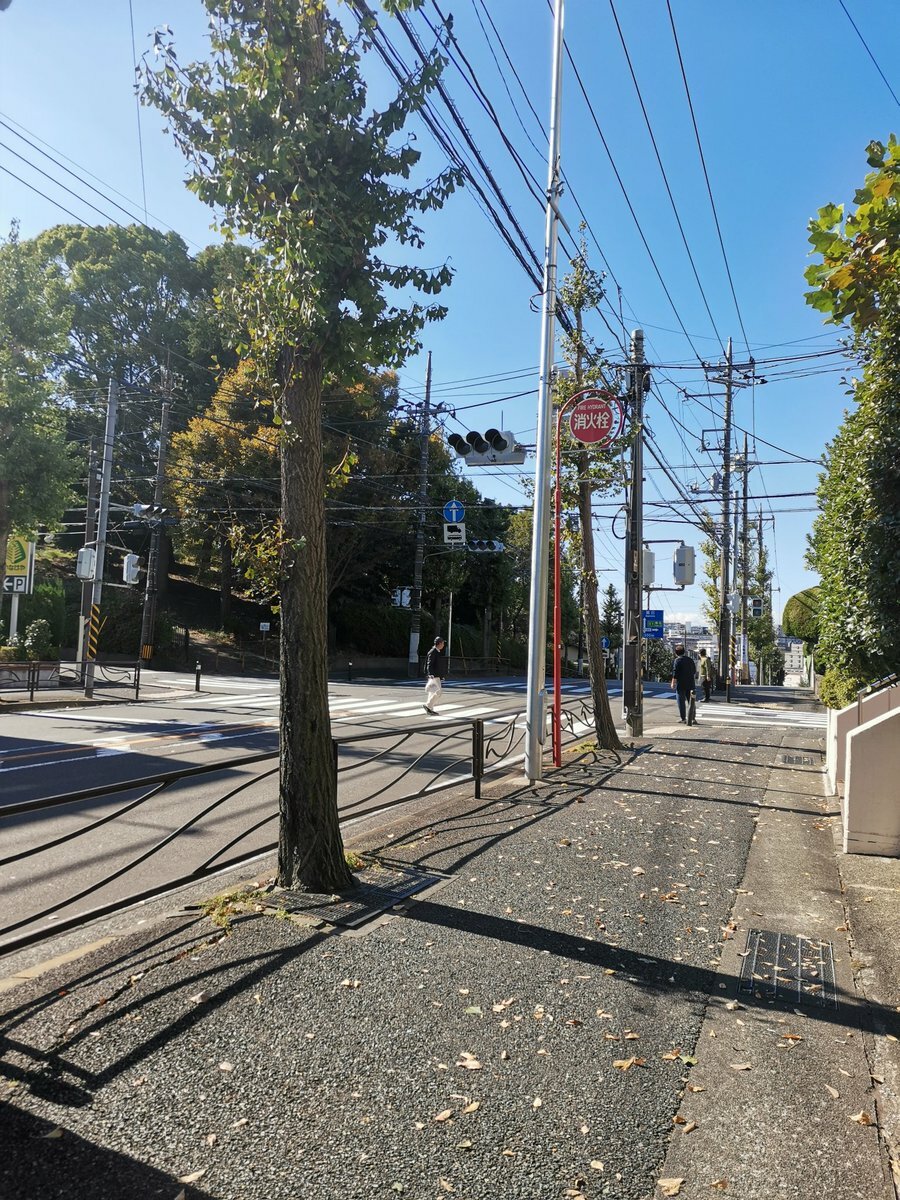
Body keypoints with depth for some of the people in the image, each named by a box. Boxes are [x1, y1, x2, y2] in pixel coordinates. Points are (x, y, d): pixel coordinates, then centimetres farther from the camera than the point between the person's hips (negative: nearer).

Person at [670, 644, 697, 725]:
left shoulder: (677, 661, -9)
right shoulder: (690, 660, 10)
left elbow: (675, 673, -14)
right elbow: (694, 671, 19)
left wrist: (673, 683, -9)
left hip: (681, 684, -5)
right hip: (690, 684, 6)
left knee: (681, 702, 0)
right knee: (690, 701, 11)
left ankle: (683, 718, 0)